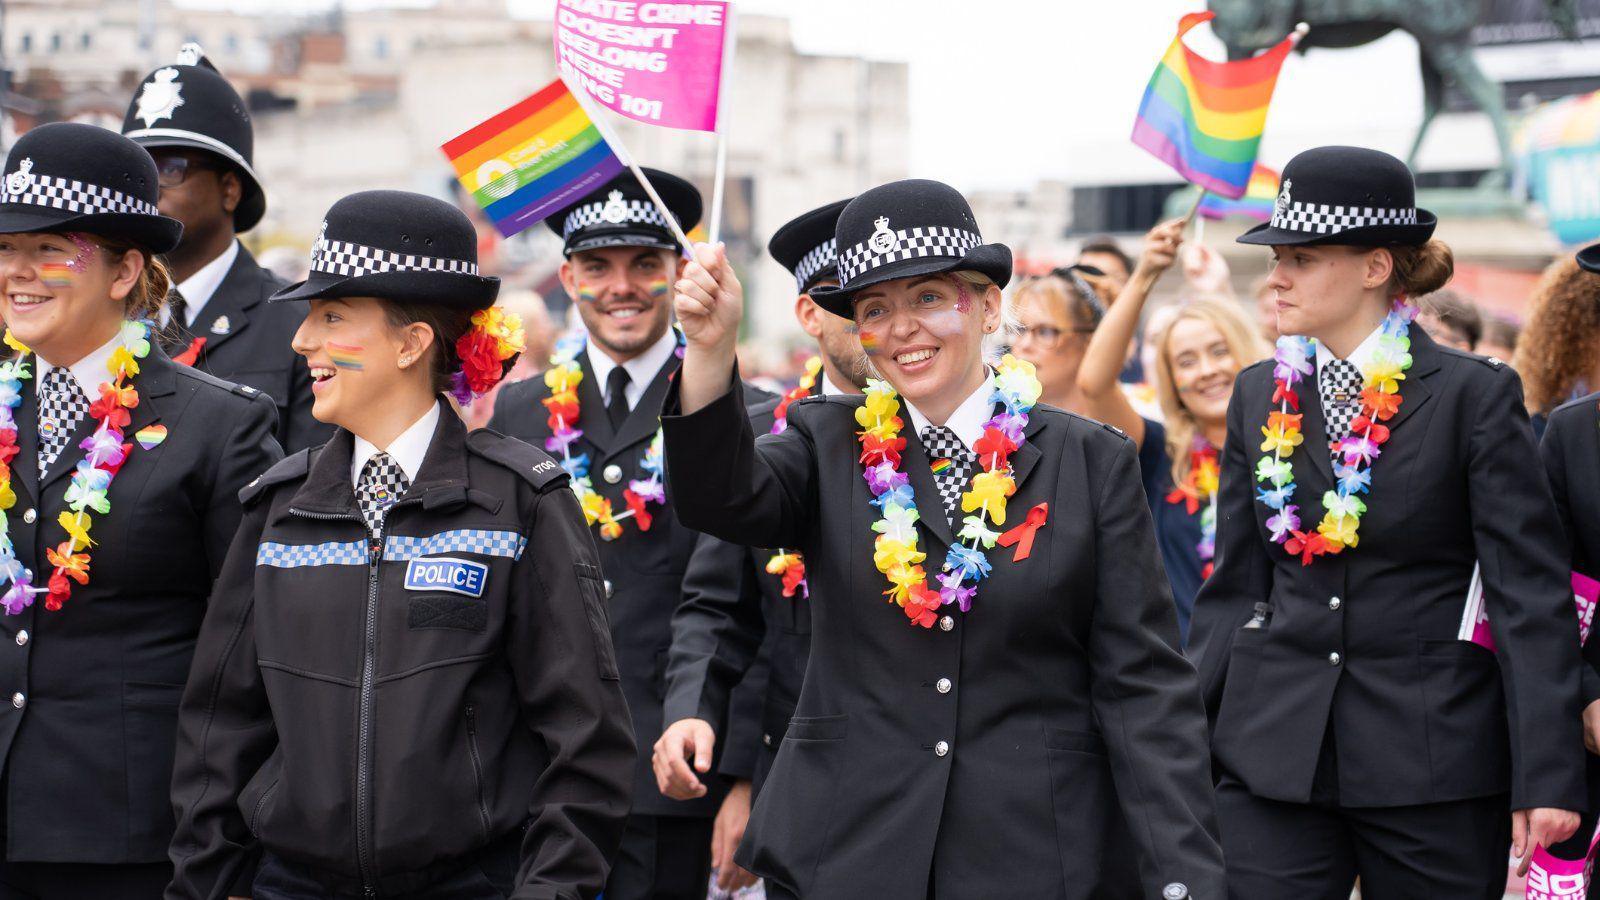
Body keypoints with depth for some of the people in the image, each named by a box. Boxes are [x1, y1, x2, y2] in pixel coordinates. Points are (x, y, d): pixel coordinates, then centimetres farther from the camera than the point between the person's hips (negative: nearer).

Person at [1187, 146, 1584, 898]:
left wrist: (1547, 773, -13)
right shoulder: (1261, 396, 9)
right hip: (1275, 746, 3)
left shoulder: (1474, 395, -4)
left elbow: (1531, 594, -7)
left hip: (1434, 761, -3)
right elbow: (1233, 588, 12)